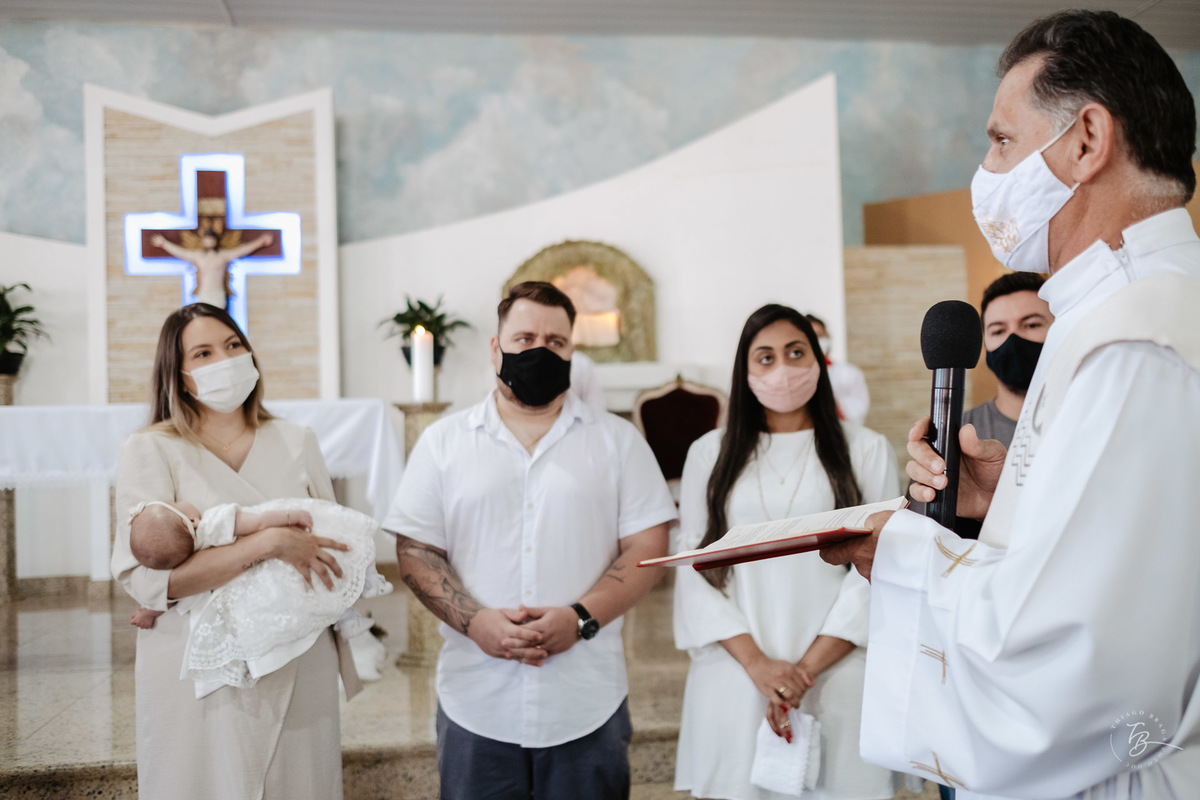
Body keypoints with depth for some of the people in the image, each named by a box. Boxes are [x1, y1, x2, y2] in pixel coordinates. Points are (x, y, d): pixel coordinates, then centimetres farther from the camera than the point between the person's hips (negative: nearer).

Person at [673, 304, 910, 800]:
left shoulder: (867, 451, 3)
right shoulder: (710, 453, 7)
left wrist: (809, 667, -10)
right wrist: (756, 663, -9)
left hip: (837, 676, -1)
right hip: (736, 676, 1)